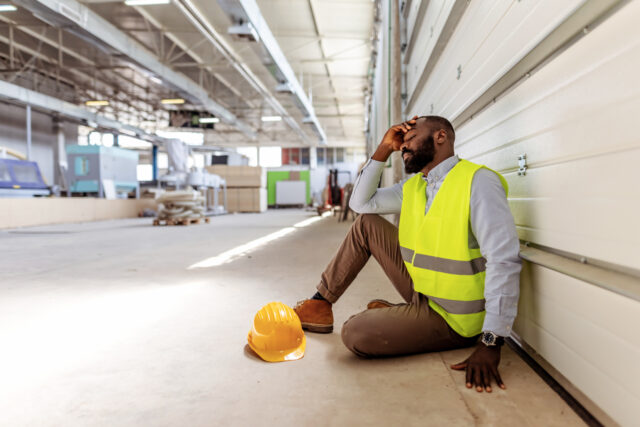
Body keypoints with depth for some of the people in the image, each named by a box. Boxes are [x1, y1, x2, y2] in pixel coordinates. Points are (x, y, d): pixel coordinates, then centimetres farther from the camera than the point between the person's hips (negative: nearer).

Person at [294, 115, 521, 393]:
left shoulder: (478, 182, -22)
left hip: (450, 318, -8)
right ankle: (320, 304, 14)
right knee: (366, 224, 5)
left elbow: (504, 261, -28)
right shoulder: (413, 186, 5)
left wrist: (491, 343, -31)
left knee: (355, 334, -23)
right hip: (421, 291, 8)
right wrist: (384, 149, 0)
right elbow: (360, 202, 9)